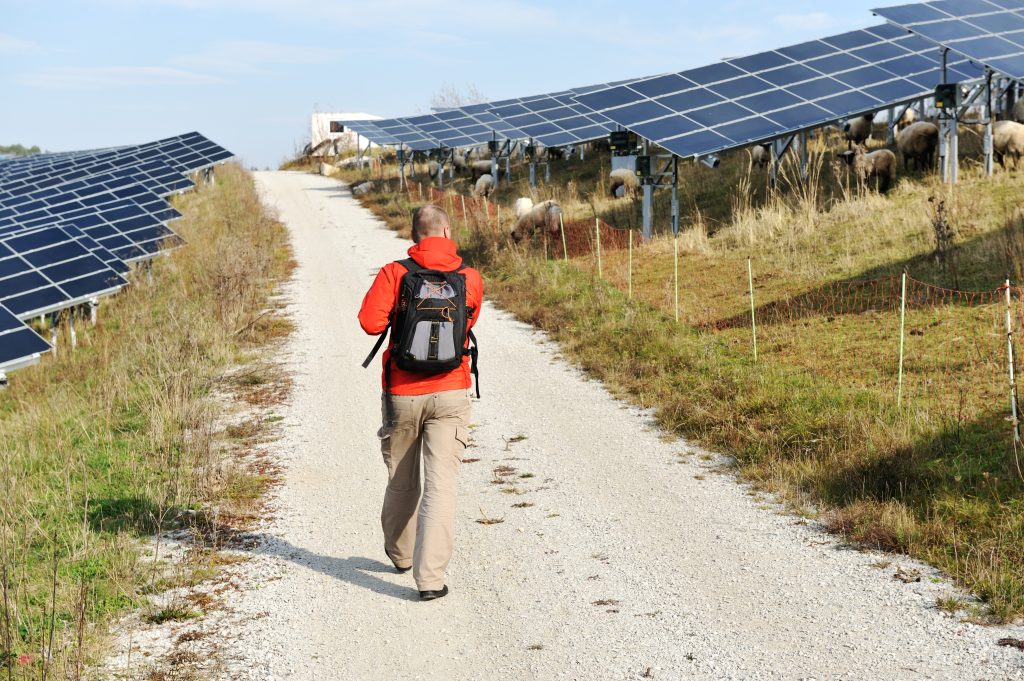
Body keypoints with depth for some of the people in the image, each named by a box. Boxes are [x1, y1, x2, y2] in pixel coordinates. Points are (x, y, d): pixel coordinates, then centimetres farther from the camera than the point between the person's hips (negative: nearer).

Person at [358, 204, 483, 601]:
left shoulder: (394, 274, -7)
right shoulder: (471, 279, 0)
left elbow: (370, 321, -15)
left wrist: (397, 320, 4)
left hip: (401, 394, 1)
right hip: (450, 394, 0)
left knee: (401, 482, 18)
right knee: (441, 485, -3)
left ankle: (400, 555, 38)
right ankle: (430, 577, -10)